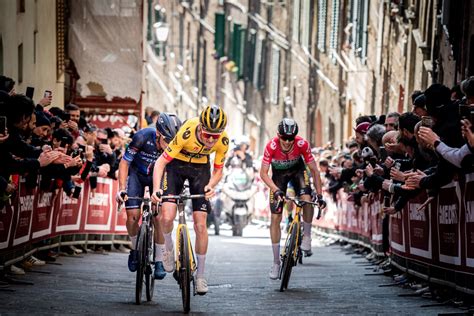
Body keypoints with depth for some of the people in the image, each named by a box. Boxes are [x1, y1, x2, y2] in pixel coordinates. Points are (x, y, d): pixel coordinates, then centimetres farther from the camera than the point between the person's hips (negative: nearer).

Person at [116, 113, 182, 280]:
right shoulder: (142, 137, -33)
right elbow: (124, 163, -21)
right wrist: (121, 189, -28)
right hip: (137, 174, -1)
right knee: (133, 215, -14)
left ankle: (159, 261, -4)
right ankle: (135, 249, 13)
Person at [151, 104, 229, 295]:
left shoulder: (223, 141, -23)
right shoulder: (187, 133, -34)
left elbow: (218, 171, -7)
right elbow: (161, 162, -28)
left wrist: (211, 185, -28)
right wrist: (156, 189, -41)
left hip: (200, 168, 2)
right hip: (176, 164, -2)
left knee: (200, 225, -3)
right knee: (167, 216, -22)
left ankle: (200, 275, 10)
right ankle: (168, 247, 11)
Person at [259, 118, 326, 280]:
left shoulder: (302, 144, -32)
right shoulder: (271, 146, -34)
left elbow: (314, 170, -22)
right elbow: (263, 173, -27)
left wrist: (319, 195, -27)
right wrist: (276, 190, -41)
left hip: (297, 169, 0)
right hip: (279, 174, 0)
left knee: (307, 199, -31)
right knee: (275, 218, -4)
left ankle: (306, 237, -8)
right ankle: (276, 262, 4)